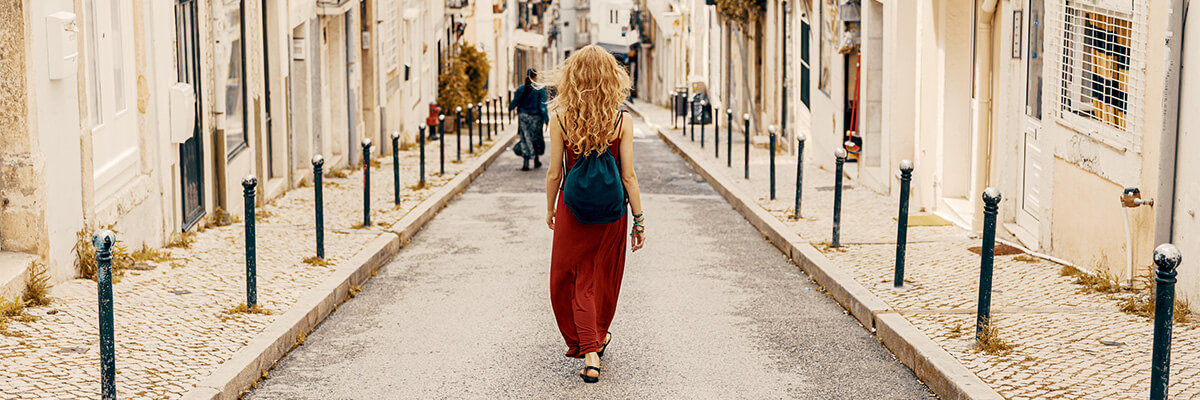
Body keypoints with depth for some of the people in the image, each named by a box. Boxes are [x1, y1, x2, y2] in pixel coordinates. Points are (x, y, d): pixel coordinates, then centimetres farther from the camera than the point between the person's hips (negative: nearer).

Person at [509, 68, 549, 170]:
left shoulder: (520, 89, -3)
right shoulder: (540, 90, -11)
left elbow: (515, 102, 3)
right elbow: (542, 106, -12)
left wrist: (510, 108, 25)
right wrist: (546, 119, -7)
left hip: (523, 116, 2)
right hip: (536, 117, -2)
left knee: (526, 138, 6)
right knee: (536, 138, 16)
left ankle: (526, 163, -7)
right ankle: (536, 161, 28)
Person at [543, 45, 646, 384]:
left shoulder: (560, 119, -10)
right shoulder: (621, 121, -9)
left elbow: (554, 173, -5)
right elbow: (628, 176, -7)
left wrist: (549, 209, 11)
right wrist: (639, 220, 1)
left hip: (572, 208, -1)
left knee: (572, 279, 11)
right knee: (603, 276, 19)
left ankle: (588, 351, 0)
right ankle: (597, 338, 38)